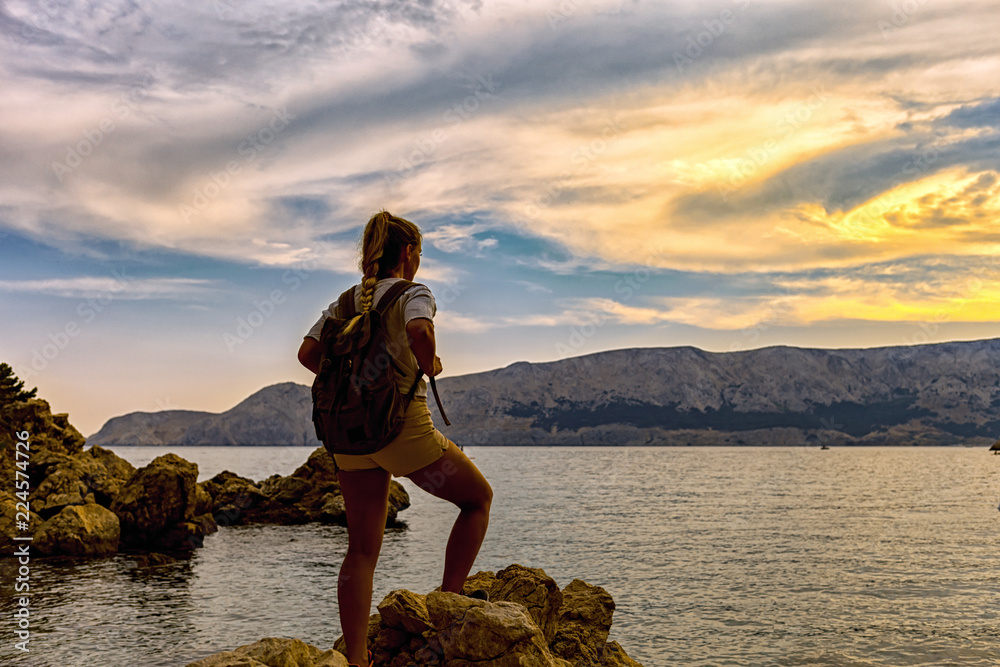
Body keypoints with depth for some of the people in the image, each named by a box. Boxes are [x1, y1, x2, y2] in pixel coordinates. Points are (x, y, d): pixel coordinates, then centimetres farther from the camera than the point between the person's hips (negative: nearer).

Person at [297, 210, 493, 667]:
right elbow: (419, 331, -26)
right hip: (403, 425, -6)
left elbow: (308, 352, 6)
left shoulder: (346, 300, 13)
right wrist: (429, 366, -7)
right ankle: (448, 600, 8)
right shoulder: (413, 293, -4)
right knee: (478, 497, 16)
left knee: (362, 549, 10)